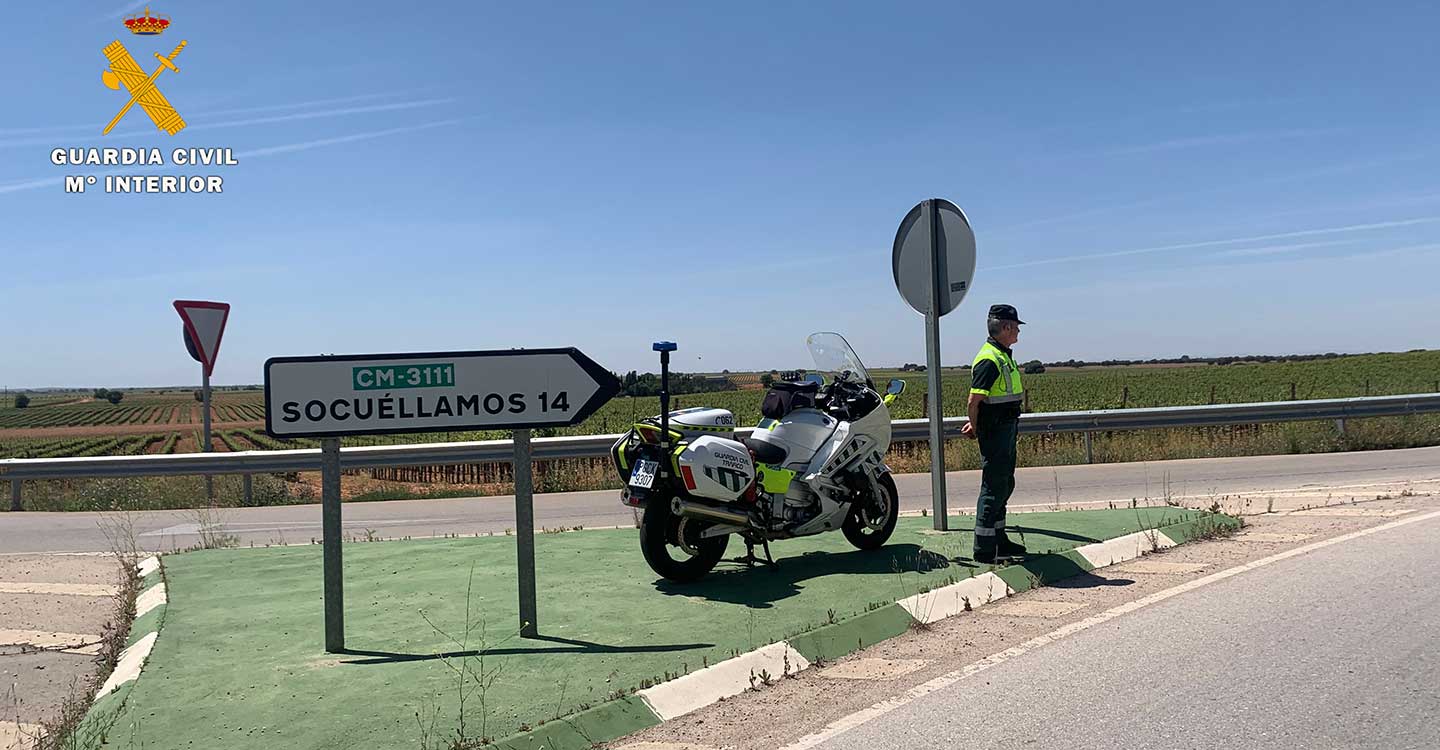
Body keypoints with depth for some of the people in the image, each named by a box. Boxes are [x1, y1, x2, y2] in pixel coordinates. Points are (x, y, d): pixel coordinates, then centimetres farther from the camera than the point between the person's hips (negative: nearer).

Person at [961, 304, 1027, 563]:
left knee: (1005, 484, 17)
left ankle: (999, 541, 28)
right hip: (995, 432, -10)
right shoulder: (989, 360, -19)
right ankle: (984, 549, 0)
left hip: (1006, 430, 10)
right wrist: (976, 429, -8)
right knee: (994, 487, -6)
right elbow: (974, 401, -22)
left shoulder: (1004, 356, 15)